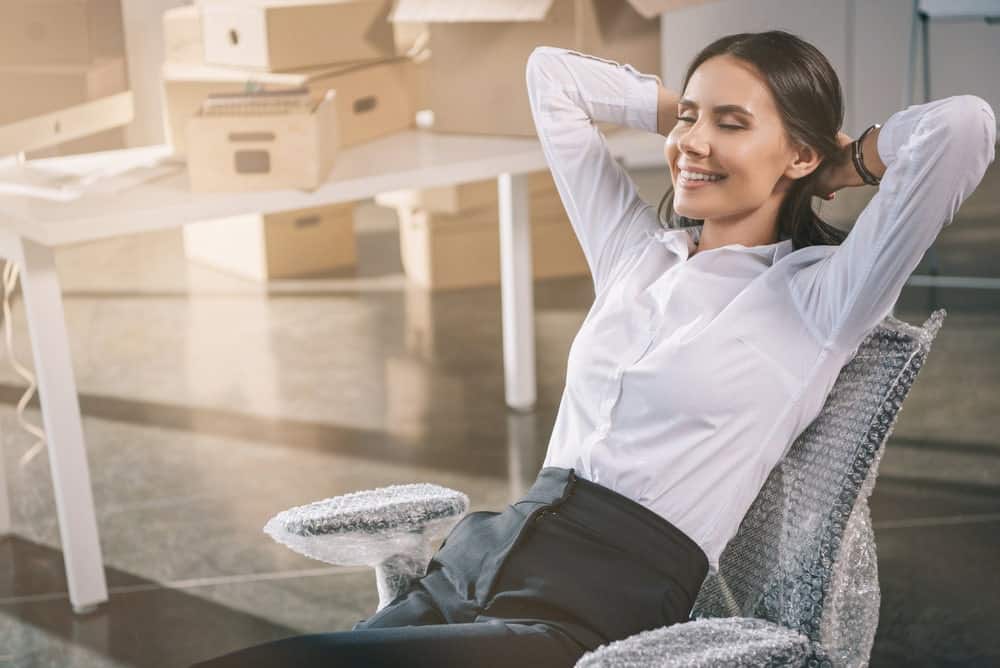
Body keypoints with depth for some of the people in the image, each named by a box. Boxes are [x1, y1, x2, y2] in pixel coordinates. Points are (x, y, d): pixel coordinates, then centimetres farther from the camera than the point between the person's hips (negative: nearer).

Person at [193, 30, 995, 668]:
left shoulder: (819, 300, 1)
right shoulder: (633, 252, 17)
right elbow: (553, 74, 27)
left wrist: (854, 160, 6)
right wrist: (685, 108, 24)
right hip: (476, 561, 6)